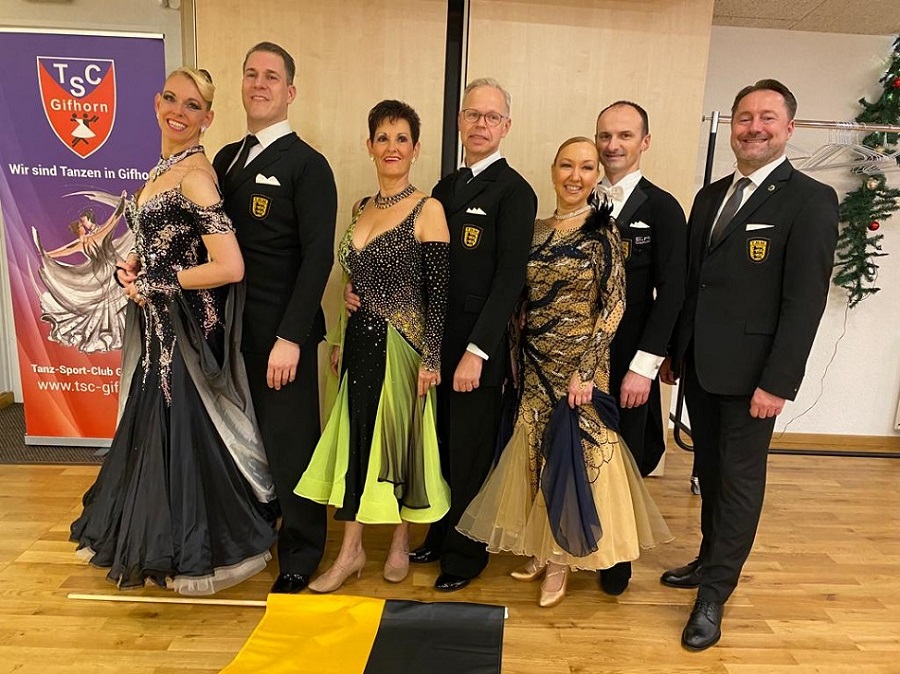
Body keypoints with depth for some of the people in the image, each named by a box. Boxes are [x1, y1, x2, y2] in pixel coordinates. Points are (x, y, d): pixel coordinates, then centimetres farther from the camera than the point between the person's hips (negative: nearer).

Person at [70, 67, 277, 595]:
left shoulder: (195, 174, -18)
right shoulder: (166, 166, 11)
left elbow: (230, 267, -26)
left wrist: (150, 285, -16)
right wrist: (135, 265, 3)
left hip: (187, 328, -9)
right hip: (159, 327, 9)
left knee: (187, 434, 3)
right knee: (158, 429, 19)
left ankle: (198, 552, 24)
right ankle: (163, 538, 40)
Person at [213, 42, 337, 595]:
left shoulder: (307, 165, -7)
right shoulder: (227, 158, 14)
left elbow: (318, 255, -14)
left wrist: (290, 338, -19)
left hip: (281, 331, -6)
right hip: (231, 326, 6)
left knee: (290, 444, 4)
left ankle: (301, 556, 25)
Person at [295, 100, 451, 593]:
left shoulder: (427, 210, -8)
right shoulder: (361, 209, 11)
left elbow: (437, 293, -11)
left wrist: (430, 359, -14)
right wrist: (342, 341, 15)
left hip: (402, 343, -6)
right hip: (360, 340, 6)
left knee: (400, 438, 6)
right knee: (354, 437, 9)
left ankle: (400, 544, 28)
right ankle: (351, 550, 24)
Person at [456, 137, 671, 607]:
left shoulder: (602, 232, -7)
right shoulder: (535, 231, 8)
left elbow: (613, 305, -11)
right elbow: (521, 301, 10)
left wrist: (586, 369, -17)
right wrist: (517, 363, 7)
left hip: (579, 362, -5)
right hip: (534, 364, 5)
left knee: (574, 452, 4)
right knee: (536, 451, 11)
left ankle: (562, 558, 23)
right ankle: (541, 549, 30)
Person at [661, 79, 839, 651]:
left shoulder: (811, 200, -8)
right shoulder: (710, 196, 12)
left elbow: (805, 300, -14)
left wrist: (779, 383, -17)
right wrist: (674, 351, 12)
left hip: (751, 372, -6)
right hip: (699, 366, 6)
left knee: (740, 481, 6)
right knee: (709, 472, 18)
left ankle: (715, 594, 19)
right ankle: (711, 560, 37)